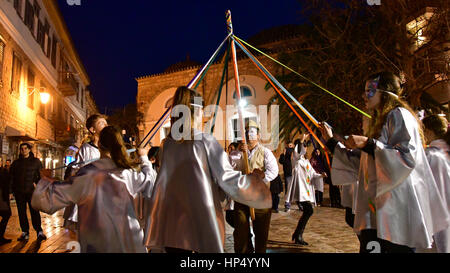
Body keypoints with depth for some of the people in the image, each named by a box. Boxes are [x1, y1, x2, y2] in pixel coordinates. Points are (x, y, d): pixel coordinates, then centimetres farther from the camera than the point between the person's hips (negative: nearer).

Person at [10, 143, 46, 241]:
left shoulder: (36, 161, 5)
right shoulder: (16, 163, 12)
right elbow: (11, 175, 18)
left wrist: (36, 183, -6)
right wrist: (14, 187, 8)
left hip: (32, 191, -3)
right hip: (19, 192, 3)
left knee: (35, 211, -6)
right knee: (21, 212, 5)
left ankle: (39, 231, -2)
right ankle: (25, 232, 13)